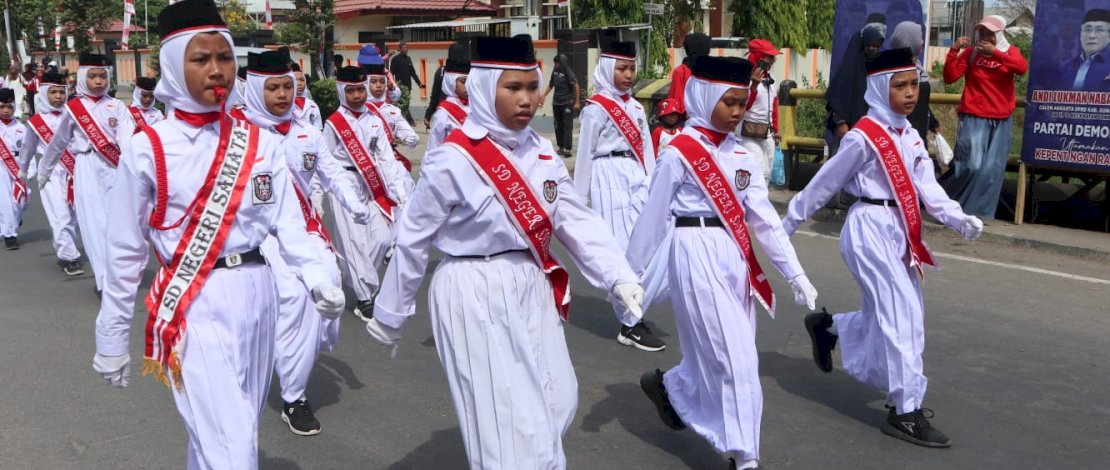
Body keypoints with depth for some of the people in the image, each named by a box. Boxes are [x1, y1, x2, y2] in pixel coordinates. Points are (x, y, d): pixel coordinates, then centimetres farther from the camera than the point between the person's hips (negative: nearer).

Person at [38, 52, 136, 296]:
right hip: (87, 168, -1)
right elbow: (58, 142, 18)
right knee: (95, 222, -5)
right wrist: (44, 170, 26)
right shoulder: (73, 108, 6)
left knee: (116, 221, 2)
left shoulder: (116, 106, 5)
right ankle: (105, 280, -4)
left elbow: (126, 137, -11)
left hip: (114, 167, 1)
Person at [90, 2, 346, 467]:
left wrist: (318, 276, -18)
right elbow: (125, 250, 1)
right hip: (193, 305, -4)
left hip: (256, 297, 4)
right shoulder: (147, 149, -5)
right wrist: (112, 337, 5)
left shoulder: (260, 142, 4)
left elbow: (288, 224, 1)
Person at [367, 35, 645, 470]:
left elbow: (577, 220, 1)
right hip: (475, 298, -7)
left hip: (532, 291, 7)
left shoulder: (541, 153, 3)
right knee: (507, 421, 1)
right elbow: (412, 241, -8)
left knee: (555, 404, 18)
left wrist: (618, 276, -12)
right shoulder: (452, 160, -16)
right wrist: (390, 314, -1)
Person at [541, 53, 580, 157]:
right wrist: (544, 96, 11)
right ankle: (561, 147, 17)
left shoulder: (568, 73, -12)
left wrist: (577, 102, -12)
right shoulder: (555, 71, 5)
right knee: (558, 125, 9)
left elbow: (576, 86, -11)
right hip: (556, 103, 6)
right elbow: (551, 85, 17)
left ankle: (567, 149, -8)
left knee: (567, 126, -6)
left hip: (567, 103, -6)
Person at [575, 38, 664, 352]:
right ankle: (630, 327, 0)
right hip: (610, 181, -7)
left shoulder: (635, 107, 16)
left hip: (637, 181, 7)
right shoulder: (596, 108, -6)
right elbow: (585, 155, -5)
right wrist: (579, 199, -4)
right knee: (624, 251, -7)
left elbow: (645, 151, 14)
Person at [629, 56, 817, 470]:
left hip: (736, 256, 7)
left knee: (715, 353, 12)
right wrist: (628, 274, -1)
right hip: (697, 255, -7)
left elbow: (764, 217, 8)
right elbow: (653, 216, -6)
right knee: (735, 355, -6)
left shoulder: (743, 156, 9)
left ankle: (670, 387, 42)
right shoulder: (678, 153, -9)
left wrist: (795, 273, 4)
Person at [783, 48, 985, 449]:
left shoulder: (910, 137, 10)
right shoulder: (863, 137, -14)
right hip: (870, 229, -9)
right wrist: (788, 225, -1)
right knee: (902, 315, -9)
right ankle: (906, 412, 0)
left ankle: (826, 326, 37)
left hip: (898, 232, 9)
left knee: (889, 315, 13)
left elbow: (926, 187, 0)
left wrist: (957, 219, -17)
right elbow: (823, 185, -8)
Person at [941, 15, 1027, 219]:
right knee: (971, 165, -14)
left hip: (1002, 120, 3)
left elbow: (1022, 67, -14)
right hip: (974, 117, -3)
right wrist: (954, 50, -16)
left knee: (992, 170, 0)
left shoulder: (1009, 52, 7)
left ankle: (978, 211, 8)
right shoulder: (970, 53, 2)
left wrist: (995, 53, -22)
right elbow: (950, 77, -7)